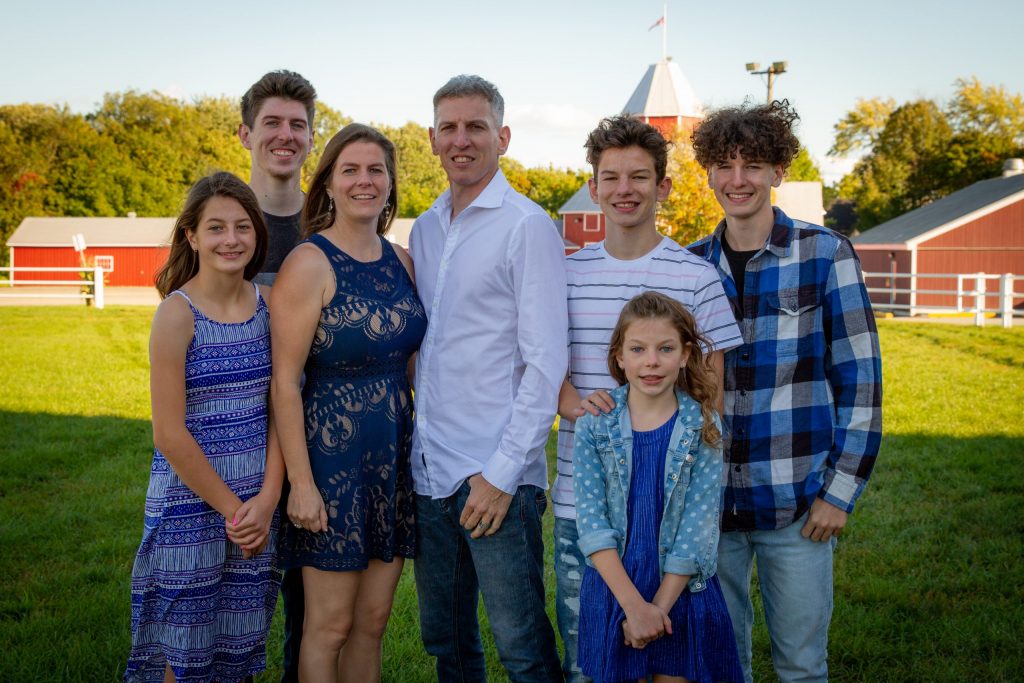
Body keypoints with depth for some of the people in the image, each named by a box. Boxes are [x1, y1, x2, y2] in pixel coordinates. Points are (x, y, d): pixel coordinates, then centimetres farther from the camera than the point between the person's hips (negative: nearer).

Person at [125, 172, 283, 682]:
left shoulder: (267, 302, 2)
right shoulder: (177, 314, -11)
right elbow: (169, 435, -13)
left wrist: (267, 500, -7)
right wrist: (231, 508, -9)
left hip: (258, 507, 4)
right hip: (190, 504, -4)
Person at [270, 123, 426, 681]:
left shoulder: (402, 261, 8)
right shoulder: (309, 265, -11)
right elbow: (284, 380, -14)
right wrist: (300, 481, -17)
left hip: (394, 458, 6)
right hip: (333, 460, -6)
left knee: (372, 620, 14)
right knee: (329, 626, 4)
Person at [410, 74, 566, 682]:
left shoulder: (526, 226, -8)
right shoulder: (426, 229, 13)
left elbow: (545, 363, -12)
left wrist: (502, 473, -16)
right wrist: (417, 445, 11)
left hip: (497, 475, -7)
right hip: (429, 472, 7)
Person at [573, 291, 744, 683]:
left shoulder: (704, 428, -4)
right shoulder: (594, 425, -3)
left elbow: (698, 528, -8)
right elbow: (590, 521, -9)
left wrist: (660, 606, -14)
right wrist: (633, 604, -17)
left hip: (682, 591, 0)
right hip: (612, 589, 1)